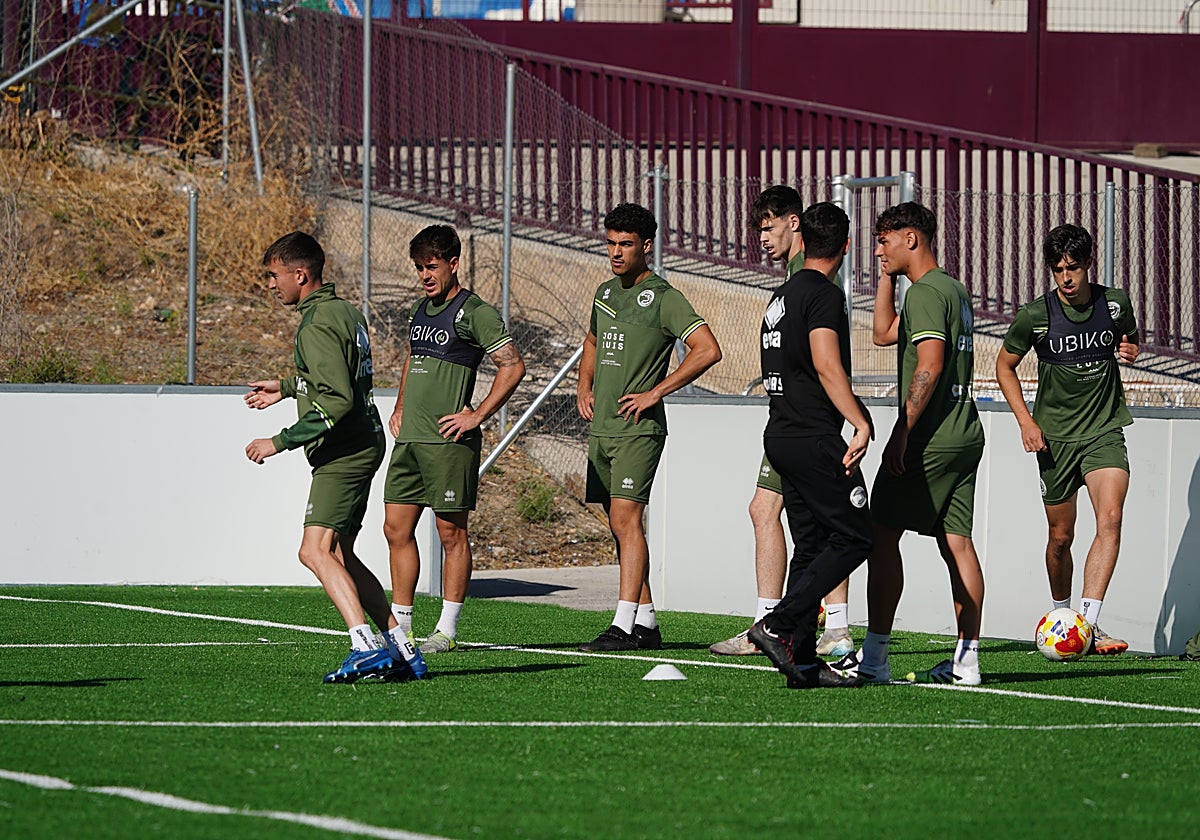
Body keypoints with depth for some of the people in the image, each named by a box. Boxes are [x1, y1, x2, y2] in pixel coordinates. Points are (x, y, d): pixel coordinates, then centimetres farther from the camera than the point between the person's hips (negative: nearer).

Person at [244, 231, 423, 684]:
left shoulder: (318, 325, -16)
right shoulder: (345, 311, 15)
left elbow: (337, 401, -24)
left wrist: (281, 441, -20)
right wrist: (287, 387, 39)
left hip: (343, 454, -10)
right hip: (361, 447, 10)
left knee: (316, 550, -18)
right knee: (340, 556, 14)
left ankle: (367, 647, -31)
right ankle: (403, 652, 13)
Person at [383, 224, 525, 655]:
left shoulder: (474, 312, -7)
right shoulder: (420, 310, 16)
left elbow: (513, 366, -10)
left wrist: (477, 416, -11)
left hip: (448, 441, -8)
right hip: (409, 439, 8)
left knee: (451, 532, -1)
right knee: (397, 530, 6)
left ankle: (447, 630, 3)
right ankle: (399, 627, 11)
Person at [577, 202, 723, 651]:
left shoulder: (663, 298, -8)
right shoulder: (605, 293, 15)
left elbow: (708, 350, -15)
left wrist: (654, 393, -15)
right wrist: (584, 387, 14)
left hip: (639, 428, -8)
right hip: (601, 426, 8)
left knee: (626, 518, -16)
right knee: (620, 526, 9)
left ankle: (623, 626, -21)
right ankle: (646, 622, 15)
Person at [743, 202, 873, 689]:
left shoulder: (781, 296, 17)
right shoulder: (824, 295, -11)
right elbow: (826, 365, -22)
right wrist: (860, 423, -28)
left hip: (781, 435, 9)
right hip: (814, 438, -9)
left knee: (811, 544, 10)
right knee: (854, 538, -6)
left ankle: (802, 660, 5)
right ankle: (778, 625, -15)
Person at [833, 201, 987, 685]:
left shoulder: (925, 293, -11)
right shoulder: (954, 289, 19)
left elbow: (929, 365, -21)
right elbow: (884, 334, 29)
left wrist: (901, 432, -22)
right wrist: (887, 277, 23)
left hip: (928, 440, -9)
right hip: (965, 436, 9)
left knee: (881, 535, -5)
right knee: (956, 542, 7)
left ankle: (873, 658, -8)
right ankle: (966, 660, 4)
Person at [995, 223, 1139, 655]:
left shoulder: (1116, 303, -2)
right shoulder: (1035, 316, -8)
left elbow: (1132, 339, 21)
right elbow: (1005, 365, 7)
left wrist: (1130, 350, -4)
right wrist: (1025, 420, -2)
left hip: (1105, 429, 0)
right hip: (1055, 436, 0)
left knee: (1110, 518, -21)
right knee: (1060, 537, 7)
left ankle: (1089, 623, -28)